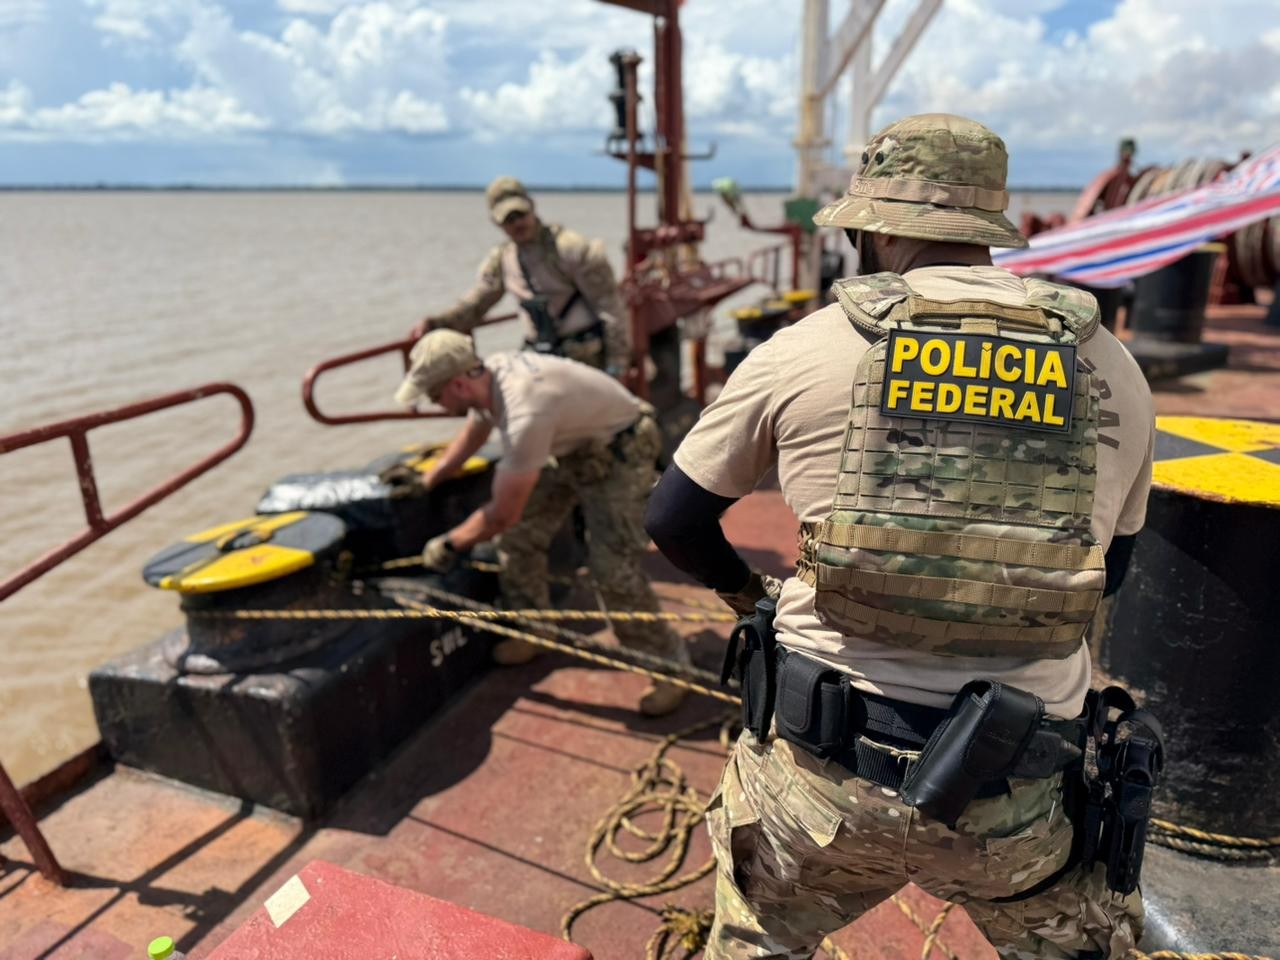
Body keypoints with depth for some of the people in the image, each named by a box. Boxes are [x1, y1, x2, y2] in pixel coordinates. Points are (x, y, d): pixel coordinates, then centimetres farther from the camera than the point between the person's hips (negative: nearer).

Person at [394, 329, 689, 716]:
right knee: (519, 536, 4)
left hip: (619, 451, -9)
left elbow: (502, 515, -28)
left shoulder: (524, 415, -38)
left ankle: (668, 663, 2)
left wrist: (448, 543, -12)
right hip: (569, 442, 9)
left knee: (613, 570, -16)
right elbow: (471, 435, 14)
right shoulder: (487, 375, -11)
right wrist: (425, 481, 20)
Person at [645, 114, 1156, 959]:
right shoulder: (1111, 370, 1)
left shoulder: (801, 351, -6)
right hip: (1012, 797, 2)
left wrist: (742, 588, 23)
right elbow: (1107, 571, 14)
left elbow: (674, 521, 3)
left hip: (822, 770, -1)